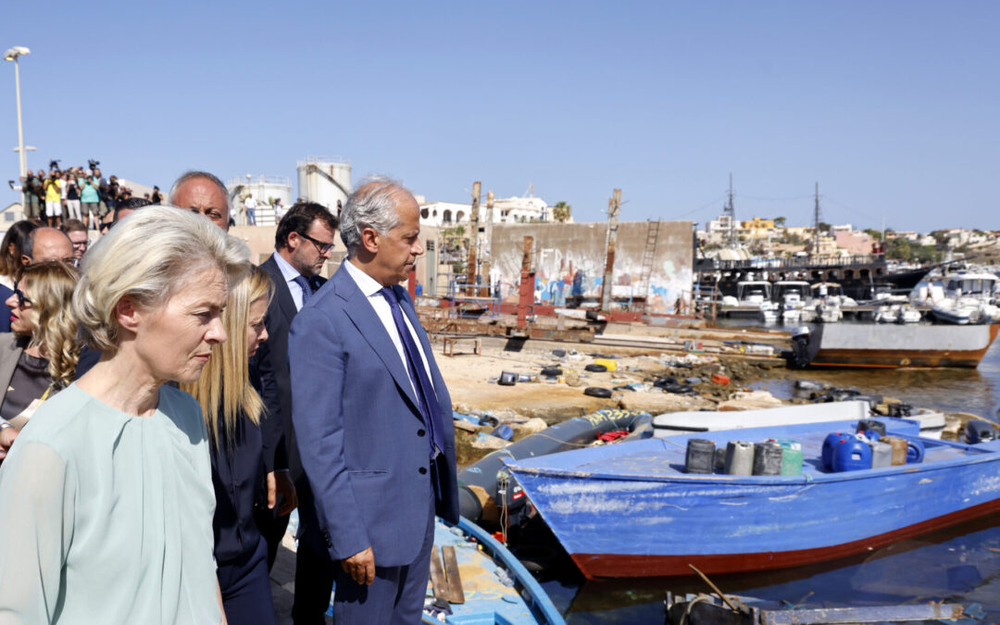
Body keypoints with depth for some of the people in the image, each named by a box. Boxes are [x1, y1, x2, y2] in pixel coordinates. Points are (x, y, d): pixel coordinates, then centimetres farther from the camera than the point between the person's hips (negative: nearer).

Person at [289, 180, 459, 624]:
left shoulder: (400, 298, 7)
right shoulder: (321, 321, -19)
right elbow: (318, 441, -19)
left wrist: (442, 488, 12)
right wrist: (348, 537, -19)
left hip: (419, 504, 8)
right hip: (373, 518, -8)